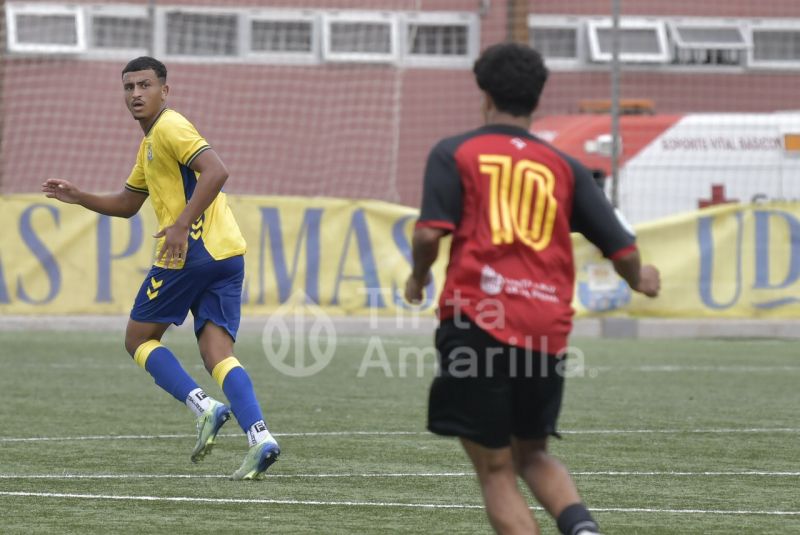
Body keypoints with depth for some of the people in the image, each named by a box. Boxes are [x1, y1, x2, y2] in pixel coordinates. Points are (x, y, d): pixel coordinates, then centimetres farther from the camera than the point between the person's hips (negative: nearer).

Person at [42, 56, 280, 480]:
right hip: (227, 255, 9)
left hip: (191, 251, -9)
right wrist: (78, 198, 24)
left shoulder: (169, 127, -6)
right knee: (217, 354, -2)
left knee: (138, 339, 5)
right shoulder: (149, 143, 26)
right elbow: (127, 204, 35)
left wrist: (181, 225, -25)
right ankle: (259, 437, -20)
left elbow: (215, 171, -20)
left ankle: (203, 407, -12)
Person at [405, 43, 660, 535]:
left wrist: (419, 278, 12)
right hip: (548, 329, 3)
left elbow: (430, 233, -9)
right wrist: (641, 279, 32)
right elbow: (622, 248, 9)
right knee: (533, 454, 21)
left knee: (495, 470, 4)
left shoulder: (454, 154, 6)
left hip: (477, 322, -3)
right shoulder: (565, 167, 13)